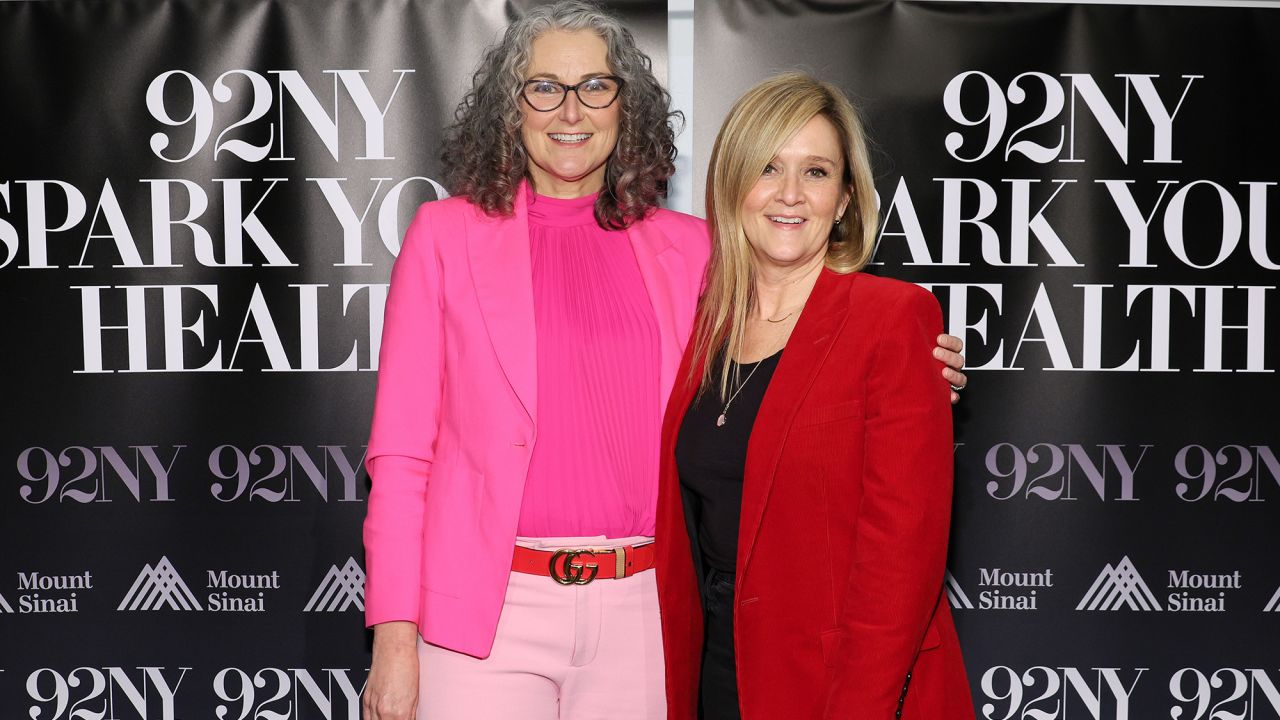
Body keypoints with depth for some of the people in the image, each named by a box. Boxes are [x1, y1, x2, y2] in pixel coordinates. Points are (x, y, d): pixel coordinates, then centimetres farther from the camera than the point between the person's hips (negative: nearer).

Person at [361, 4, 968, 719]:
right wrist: (393, 640, -7)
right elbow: (401, 452, 0)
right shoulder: (446, 232, 2)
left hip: (637, 610, 2)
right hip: (487, 608, -2)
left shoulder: (685, 246, 7)